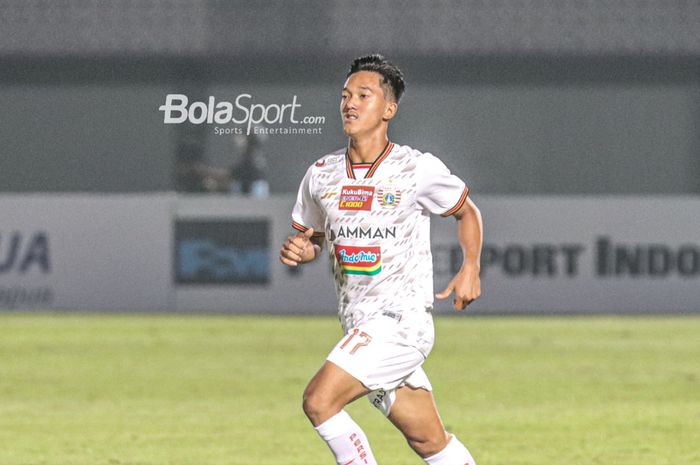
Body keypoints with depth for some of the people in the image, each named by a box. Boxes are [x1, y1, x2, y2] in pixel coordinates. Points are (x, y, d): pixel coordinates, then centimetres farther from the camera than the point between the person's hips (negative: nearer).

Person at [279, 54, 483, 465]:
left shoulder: (418, 169, -7)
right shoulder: (321, 175, 6)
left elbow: (467, 212, 9)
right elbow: (312, 238, 20)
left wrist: (471, 268, -5)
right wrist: (298, 251, -3)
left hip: (402, 320, -6)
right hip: (360, 328, 6)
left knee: (319, 401, -20)